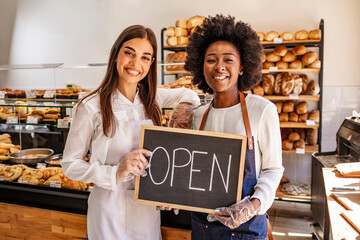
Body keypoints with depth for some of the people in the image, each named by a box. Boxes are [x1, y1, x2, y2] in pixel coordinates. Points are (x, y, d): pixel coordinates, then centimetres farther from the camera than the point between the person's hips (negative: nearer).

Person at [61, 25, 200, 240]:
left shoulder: (151, 98, 0)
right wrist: (115, 174, -24)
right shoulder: (91, 107, -15)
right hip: (111, 208, -4)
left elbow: (187, 93, 19)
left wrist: (184, 105, -3)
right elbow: (70, 164, -11)